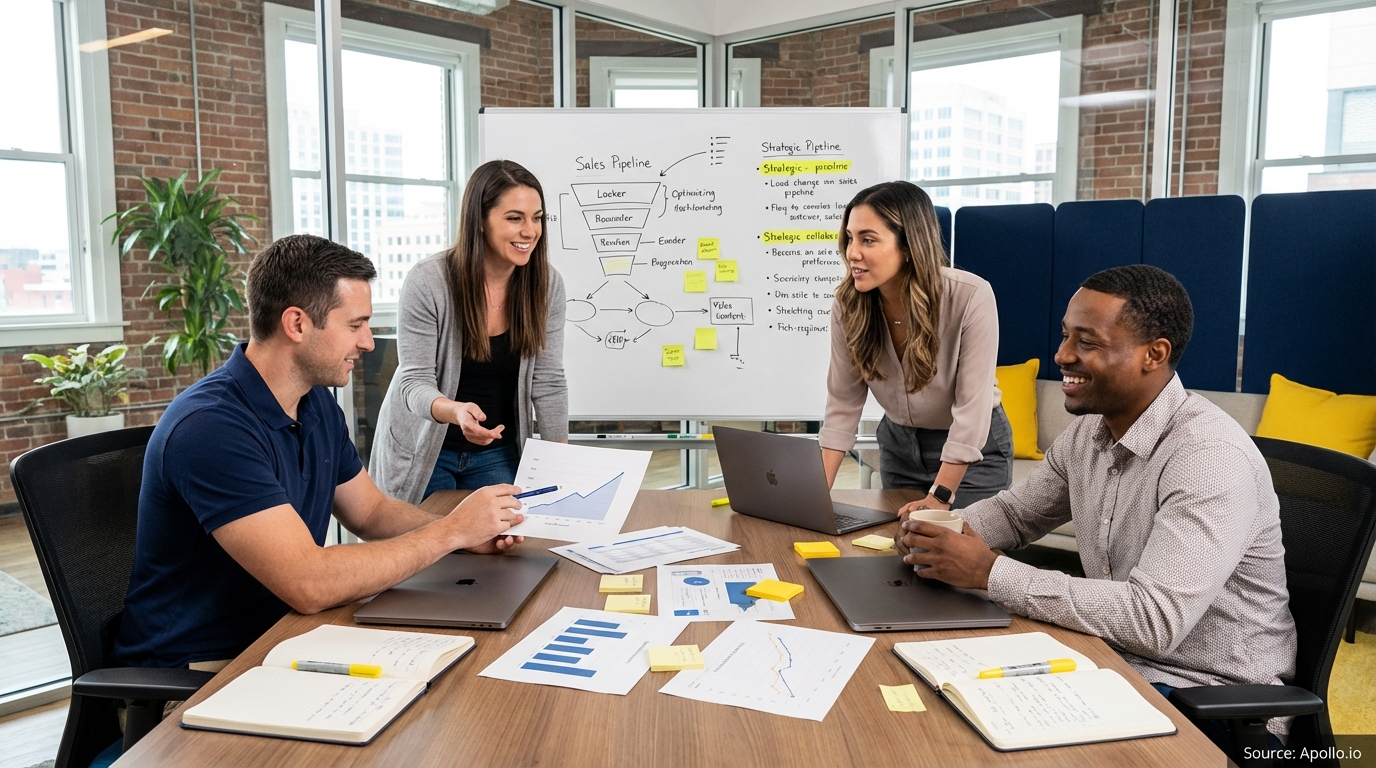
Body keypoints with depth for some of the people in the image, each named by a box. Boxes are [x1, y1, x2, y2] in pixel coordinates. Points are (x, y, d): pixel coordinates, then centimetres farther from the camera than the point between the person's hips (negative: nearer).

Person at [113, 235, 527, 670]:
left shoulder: (318, 403, 3)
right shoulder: (211, 426, -25)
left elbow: (370, 512, 13)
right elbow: (310, 585, -31)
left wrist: (469, 531, -5)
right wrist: (449, 532, -22)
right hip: (196, 670, -8)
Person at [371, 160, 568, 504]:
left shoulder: (547, 284, -11)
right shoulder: (427, 281, -21)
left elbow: (548, 382, -6)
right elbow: (415, 382, -19)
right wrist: (456, 411, -41)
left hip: (498, 453, 3)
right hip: (422, 449, -2)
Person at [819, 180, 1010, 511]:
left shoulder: (971, 297, -29)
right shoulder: (848, 304, -17)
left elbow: (971, 407, -26)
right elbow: (842, 405, -13)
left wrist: (939, 497, -28)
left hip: (974, 449, -3)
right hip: (898, 443, 4)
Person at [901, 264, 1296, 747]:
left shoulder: (1211, 456, -24)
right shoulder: (1088, 432, 0)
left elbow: (1153, 620, -32)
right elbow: (1015, 512, 15)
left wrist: (990, 571, -30)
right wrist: (942, 529, -7)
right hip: (1117, 659, 7)